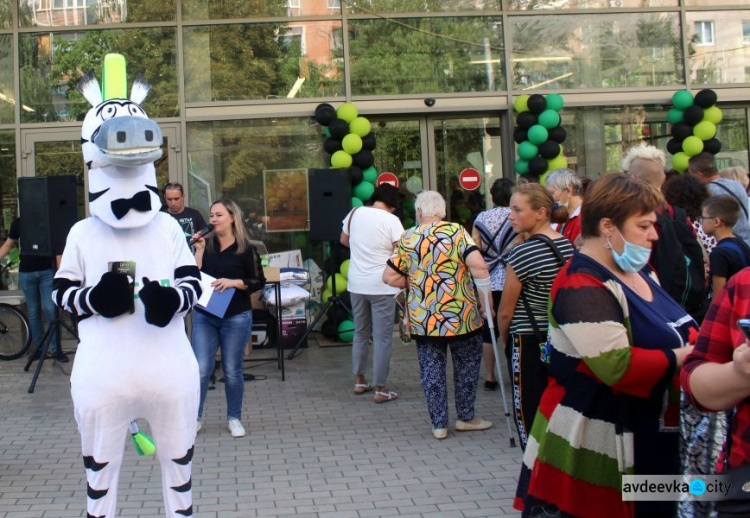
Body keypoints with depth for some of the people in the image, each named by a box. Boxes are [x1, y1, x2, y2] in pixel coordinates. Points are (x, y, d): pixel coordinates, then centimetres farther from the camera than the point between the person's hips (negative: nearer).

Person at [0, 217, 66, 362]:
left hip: (47, 271, -2)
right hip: (26, 273, 2)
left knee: (50, 310, -8)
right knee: (33, 311, 7)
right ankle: (38, 348, 15)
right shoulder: (18, 222, 4)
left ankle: (56, 349, -2)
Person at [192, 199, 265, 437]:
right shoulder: (207, 245, 6)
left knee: (232, 370, 6)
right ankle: (194, 417, 12)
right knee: (201, 369, -1)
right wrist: (199, 250, -8)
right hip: (204, 316, 2)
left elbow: (259, 282, -4)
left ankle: (234, 418, 20)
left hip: (236, 318, -2)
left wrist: (233, 282, -16)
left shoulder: (245, 249, -4)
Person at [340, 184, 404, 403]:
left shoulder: (355, 213, 3)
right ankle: (380, 389, 4)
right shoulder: (391, 220, -12)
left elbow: (344, 240, 18)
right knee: (382, 338, 1)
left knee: (360, 334, 19)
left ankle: (359, 381, 26)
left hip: (356, 284, 5)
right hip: (381, 286, -5)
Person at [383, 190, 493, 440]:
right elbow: (477, 265, -17)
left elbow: (389, 277, -1)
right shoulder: (456, 232, -6)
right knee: (467, 365, 16)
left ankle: (439, 424, 13)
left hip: (422, 318, 2)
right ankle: (466, 417, 24)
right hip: (461, 314, -1)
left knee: (431, 370, 10)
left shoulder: (406, 239, 0)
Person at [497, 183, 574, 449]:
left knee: (528, 418, 1)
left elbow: (505, 311, -10)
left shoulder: (523, 253, -17)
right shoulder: (569, 246, 4)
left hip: (529, 344, -7)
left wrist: (505, 339, 9)